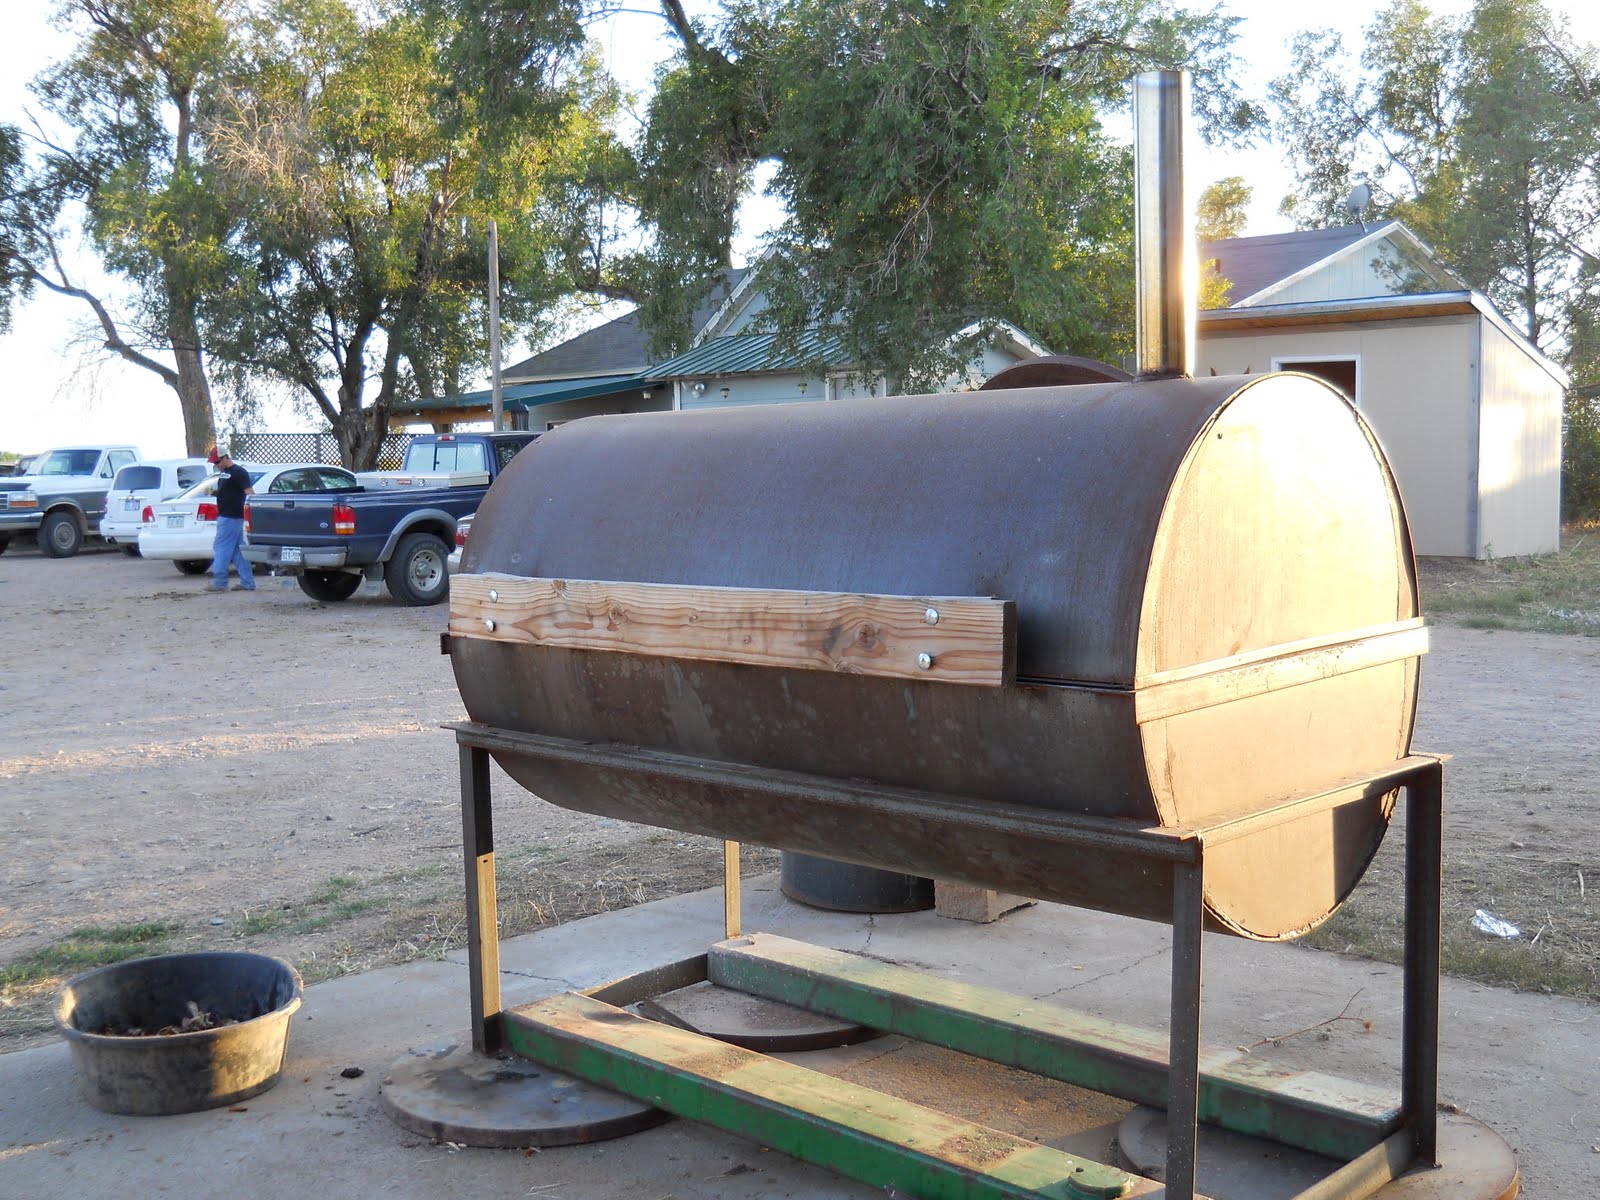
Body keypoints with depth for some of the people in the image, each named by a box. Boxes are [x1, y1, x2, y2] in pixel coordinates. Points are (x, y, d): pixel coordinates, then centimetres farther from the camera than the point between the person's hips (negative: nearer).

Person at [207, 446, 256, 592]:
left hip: (231, 518, -10)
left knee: (220, 548, -8)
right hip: (226, 516, 10)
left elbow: (250, 493, -18)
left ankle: (219, 582, -5)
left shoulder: (239, 472, -11)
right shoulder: (224, 472, 18)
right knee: (238, 551, 8)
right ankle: (247, 583, 10)